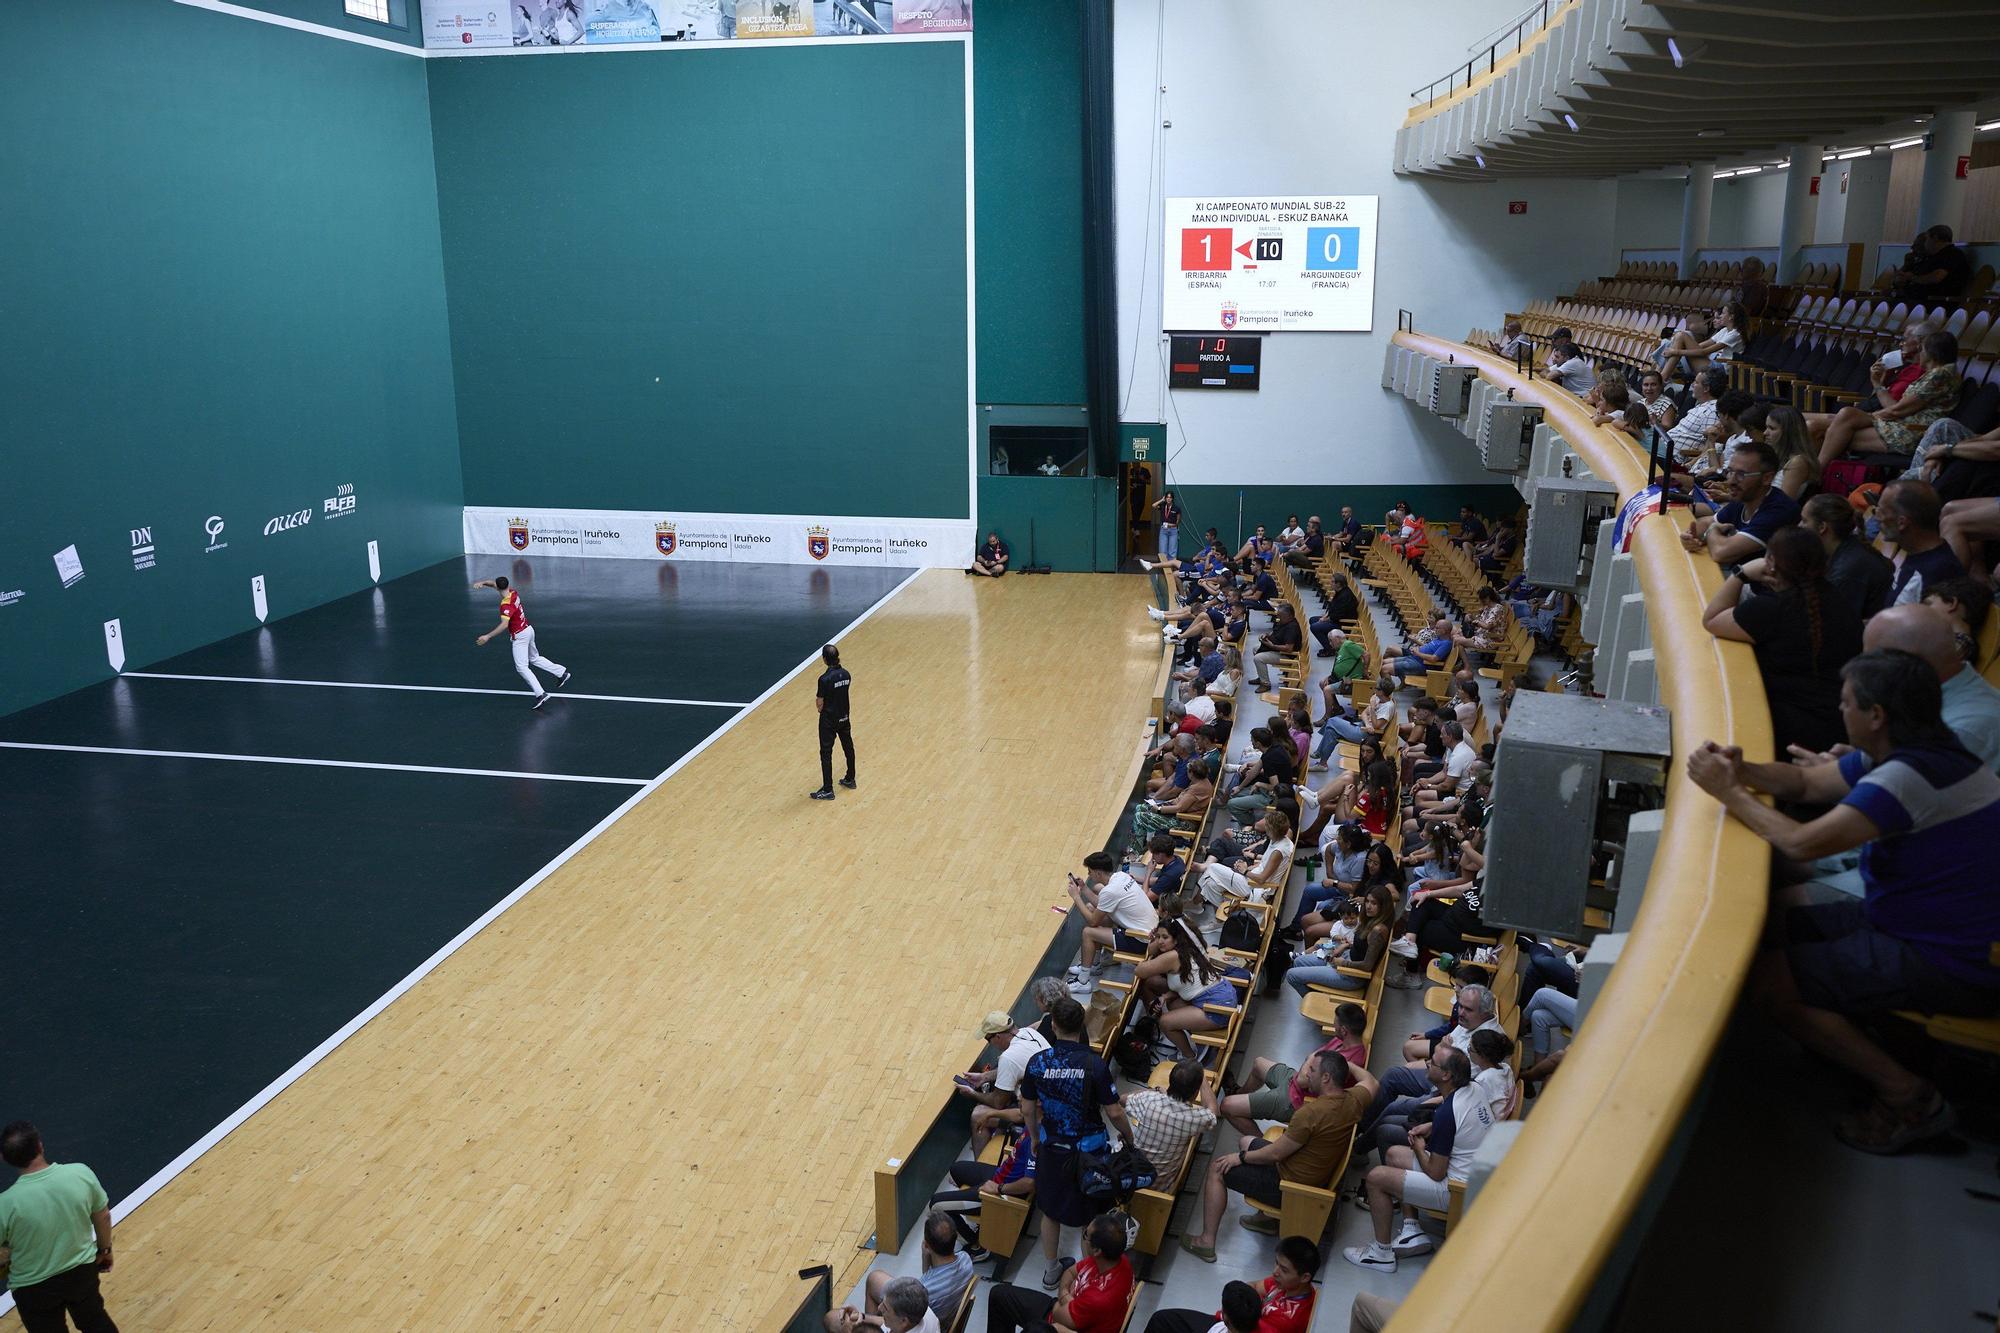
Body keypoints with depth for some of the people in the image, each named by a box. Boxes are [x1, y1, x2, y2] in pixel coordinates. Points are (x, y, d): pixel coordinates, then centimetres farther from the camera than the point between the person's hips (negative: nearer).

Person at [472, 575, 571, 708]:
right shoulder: (513, 592, -1)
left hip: (519, 636, -9)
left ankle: (541, 694, -14)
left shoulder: (506, 605, -26)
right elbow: (492, 582, 11)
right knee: (534, 658, 27)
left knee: (522, 667, -6)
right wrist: (482, 582, -9)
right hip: (528, 629, 9)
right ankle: (562, 673, 32)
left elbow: (504, 624, -39)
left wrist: (488, 636, -42)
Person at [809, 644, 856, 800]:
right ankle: (850, 780, 38)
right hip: (844, 717, 7)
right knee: (848, 747, 21)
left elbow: (819, 703, -17)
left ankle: (827, 790, 7)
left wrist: (817, 702, 5)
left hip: (829, 721, -7)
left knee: (826, 753, 3)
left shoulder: (825, 679, -24)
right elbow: (846, 694, 5)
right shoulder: (845, 674, -4)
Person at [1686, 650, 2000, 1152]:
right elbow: (1804, 782, 12)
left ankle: (1907, 1097, -5)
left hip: (1950, 966, -10)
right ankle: (1855, 1039, 17)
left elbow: (1801, 843, -28)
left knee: (1768, 979, -15)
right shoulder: (1896, 753, 4)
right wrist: (1741, 771, -7)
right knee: (1774, 918, 12)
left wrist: (1729, 791, -15)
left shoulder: (1911, 776, -26)